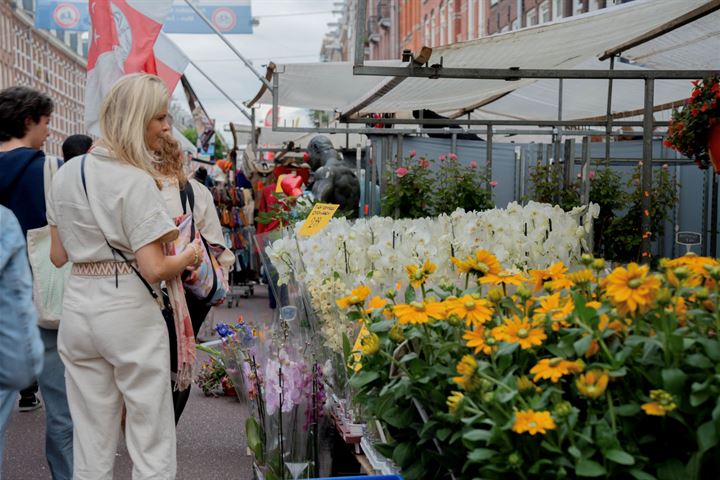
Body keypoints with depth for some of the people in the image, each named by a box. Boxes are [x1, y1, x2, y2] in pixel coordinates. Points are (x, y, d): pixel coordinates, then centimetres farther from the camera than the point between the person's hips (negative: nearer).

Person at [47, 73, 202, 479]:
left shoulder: (67, 174, 8)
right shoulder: (135, 181, -14)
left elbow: (58, 256, 14)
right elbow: (155, 269, -16)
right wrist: (189, 256, 3)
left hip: (78, 308, 7)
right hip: (128, 312, -7)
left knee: (91, 447, 13)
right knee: (152, 446, 3)